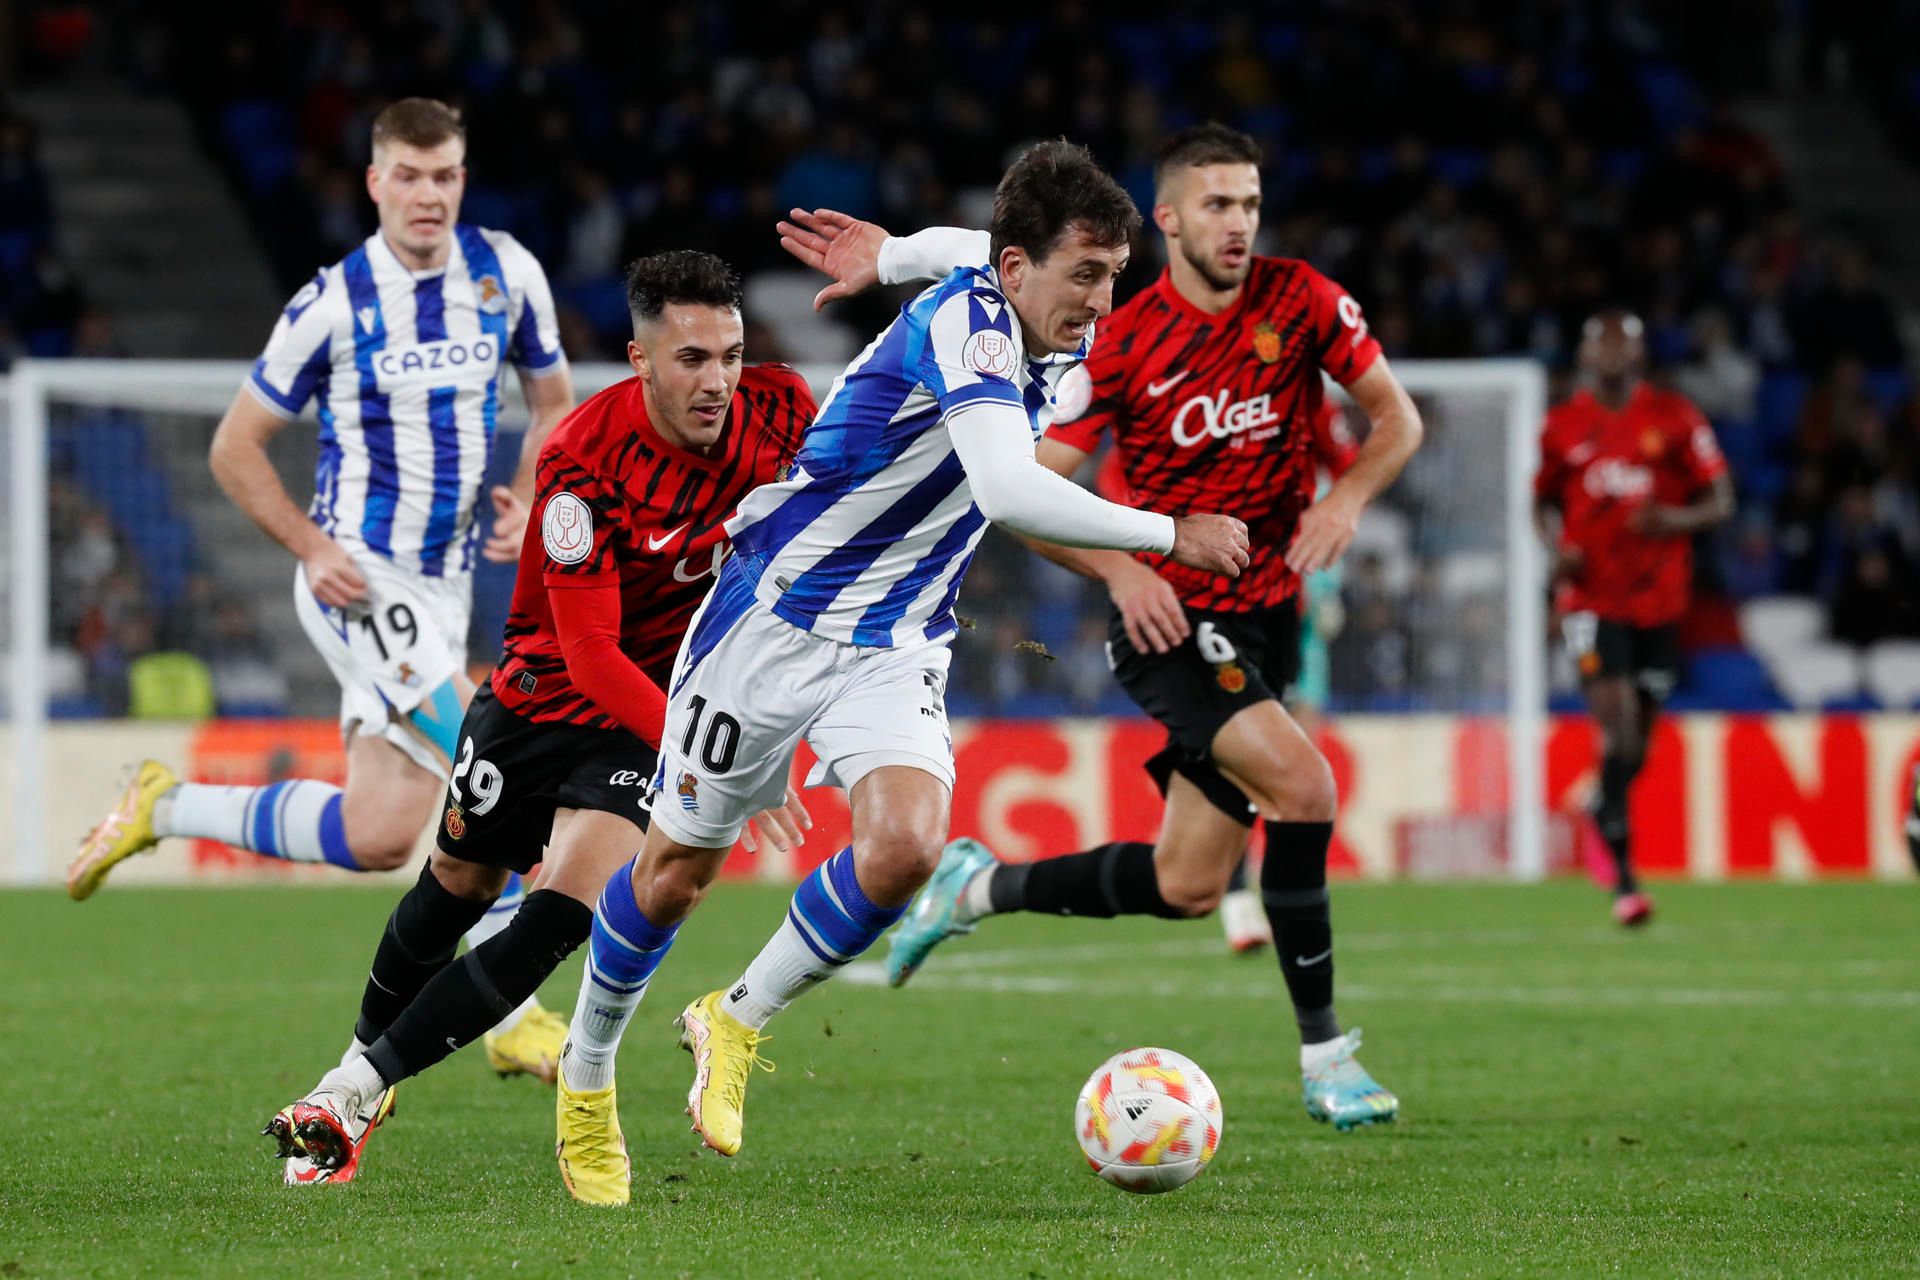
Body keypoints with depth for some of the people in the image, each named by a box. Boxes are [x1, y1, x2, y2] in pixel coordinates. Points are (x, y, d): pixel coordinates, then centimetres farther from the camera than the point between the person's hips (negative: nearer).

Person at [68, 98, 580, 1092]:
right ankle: (510, 1013, -10)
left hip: (443, 589, 6)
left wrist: (526, 502, -2)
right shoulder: (334, 303, -9)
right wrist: (311, 547, -12)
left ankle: (166, 807, 22)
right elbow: (236, 447, 0)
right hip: (360, 581, -6)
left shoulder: (505, 272, 2)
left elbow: (554, 400, 16)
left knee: (374, 837, 6)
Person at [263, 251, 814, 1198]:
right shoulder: (584, 463, -28)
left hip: (666, 707, 1)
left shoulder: (778, 415, -17)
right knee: (458, 881, 17)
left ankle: (360, 1089, -11)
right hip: (550, 686, -1)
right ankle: (363, 1058, 45)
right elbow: (592, 653, -30)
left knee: (567, 909, -18)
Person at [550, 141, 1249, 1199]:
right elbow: (1010, 492, -40)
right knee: (677, 866, 8)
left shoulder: (1062, 342, -1)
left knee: (905, 848, -20)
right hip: (775, 621, -6)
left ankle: (737, 1022, 2)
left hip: (898, 650, 6)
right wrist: (1170, 535, -36)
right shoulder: (964, 322, -26)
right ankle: (586, 1069, 33)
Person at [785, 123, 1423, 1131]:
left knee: (1187, 887, 5)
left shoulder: (1299, 300, -3)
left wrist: (1348, 496, -15)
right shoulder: (1121, 344, -11)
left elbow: (1396, 417, 4)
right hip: (1171, 621, -5)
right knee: (1302, 786, -26)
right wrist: (1118, 567, -24)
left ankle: (983, 888, 28)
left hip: (1266, 618, 5)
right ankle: (1324, 1056, -17)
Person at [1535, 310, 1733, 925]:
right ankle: (1624, 879, -12)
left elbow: (1719, 501, 4)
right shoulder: (1563, 425, 4)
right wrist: (1558, 544, -3)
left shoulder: (1674, 417, 2)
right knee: (1618, 729, -15)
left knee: (1638, 738, 10)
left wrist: (1675, 519, -17)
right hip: (1592, 598, -2)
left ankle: (1604, 806, 44)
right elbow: (1544, 501, 18)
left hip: (1660, 598, 2)